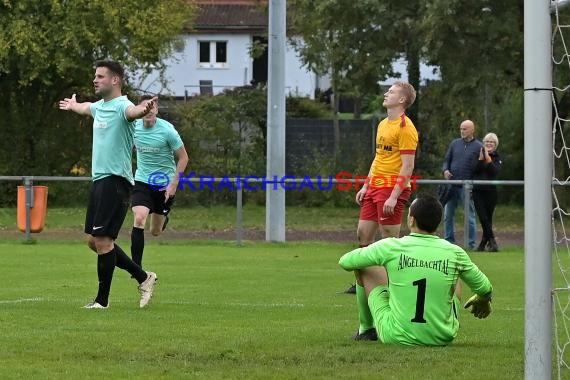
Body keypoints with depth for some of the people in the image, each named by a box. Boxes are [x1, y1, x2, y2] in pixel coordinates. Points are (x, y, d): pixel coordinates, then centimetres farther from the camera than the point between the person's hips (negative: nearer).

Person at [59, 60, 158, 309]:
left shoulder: (121, 106, -12)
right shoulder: (99, 107, 15)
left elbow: (133, 111, -36)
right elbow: (85, 108, 40)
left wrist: (144, 109, -60)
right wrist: (71, 105, 62)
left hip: (115, 181, -9)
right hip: (98, 180, 9)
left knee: (102, 240, -10)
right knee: (94, 241, 9)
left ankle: (102, 300, -1)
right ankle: (143, 277, 19)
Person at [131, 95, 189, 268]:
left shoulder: (167, 130, -16)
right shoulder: (134, 127, -5)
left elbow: (183, 158, -7)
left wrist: (174, 184, -12)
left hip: (165, 184, -1)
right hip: (142, 182, 2)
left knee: (155, 231, 9)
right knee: (139, 219, -23)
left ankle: (164, 219, 49)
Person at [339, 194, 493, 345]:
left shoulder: (391, 247, -12)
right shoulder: (455, 253, -7)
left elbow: (344, 262, 2)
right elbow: (485, 288, 8)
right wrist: (483, 301, 34)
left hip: (396, 338, -2)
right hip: (442, 338, 2)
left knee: (365, 269, 16)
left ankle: (365, 329, 34)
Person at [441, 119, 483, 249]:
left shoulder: (478, 147, -1)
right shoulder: (455, 143, 11)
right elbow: (447, 160, 17)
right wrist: (445, 170, -4)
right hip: (452, 185, 4)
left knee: (470, 216, 1)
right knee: (448, 215, 7)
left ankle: (471, 244, 6)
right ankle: (448, 241, 16)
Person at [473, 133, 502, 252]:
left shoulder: (497, 157, 4)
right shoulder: (478, 154, 8)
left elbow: (495, 170, -13)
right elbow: (474, 170, -4)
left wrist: (488, 158, -21)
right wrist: (480, 158, -14)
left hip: (491, 191, -1)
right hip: (478, 190, 1)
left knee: (488, 218, 2)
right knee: (483, 217, -10)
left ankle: (484, 242, 11)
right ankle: (492, 241, -8)